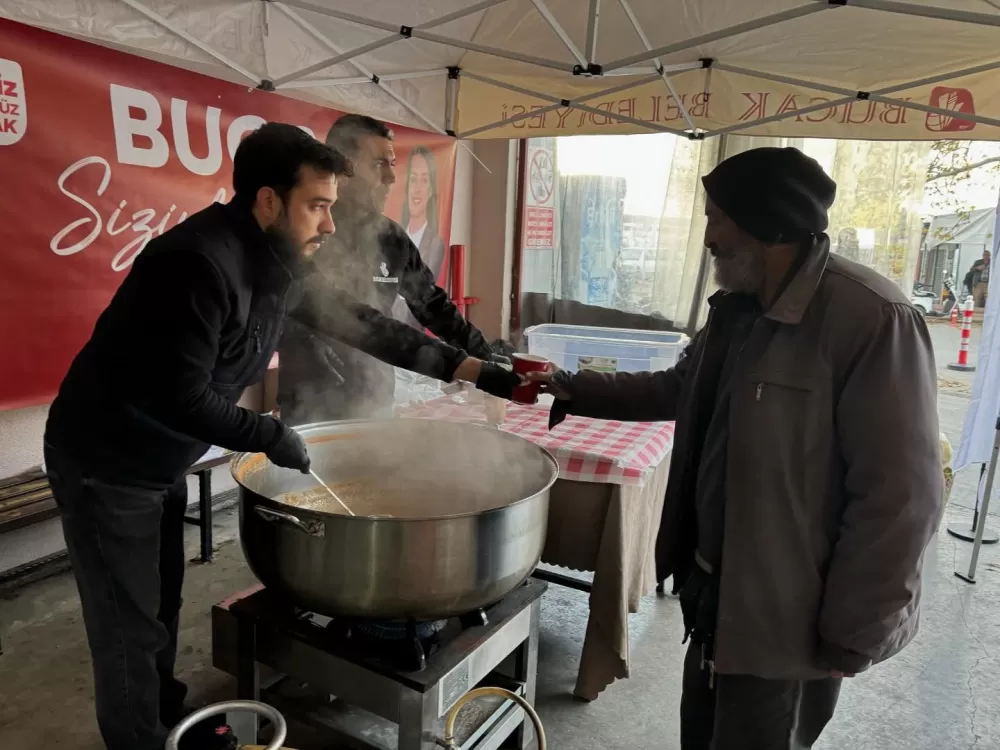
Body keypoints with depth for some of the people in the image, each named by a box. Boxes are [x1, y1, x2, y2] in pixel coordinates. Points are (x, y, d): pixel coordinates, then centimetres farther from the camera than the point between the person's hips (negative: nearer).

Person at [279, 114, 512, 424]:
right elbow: (358, 325, -29)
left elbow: (433, 305, 12)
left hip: (375, 408, 5)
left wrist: (491, 361, 2)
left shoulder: (392, 239, 1)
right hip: (312, 413, -5)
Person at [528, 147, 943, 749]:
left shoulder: (873, 320, -24)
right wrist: (571, 388, 12)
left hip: (789, 619, -8)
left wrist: (851, 636, -17)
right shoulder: (736, 309, 3)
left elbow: (899, 499, -23)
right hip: (716, 587, 8)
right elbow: (678, 388, 18)